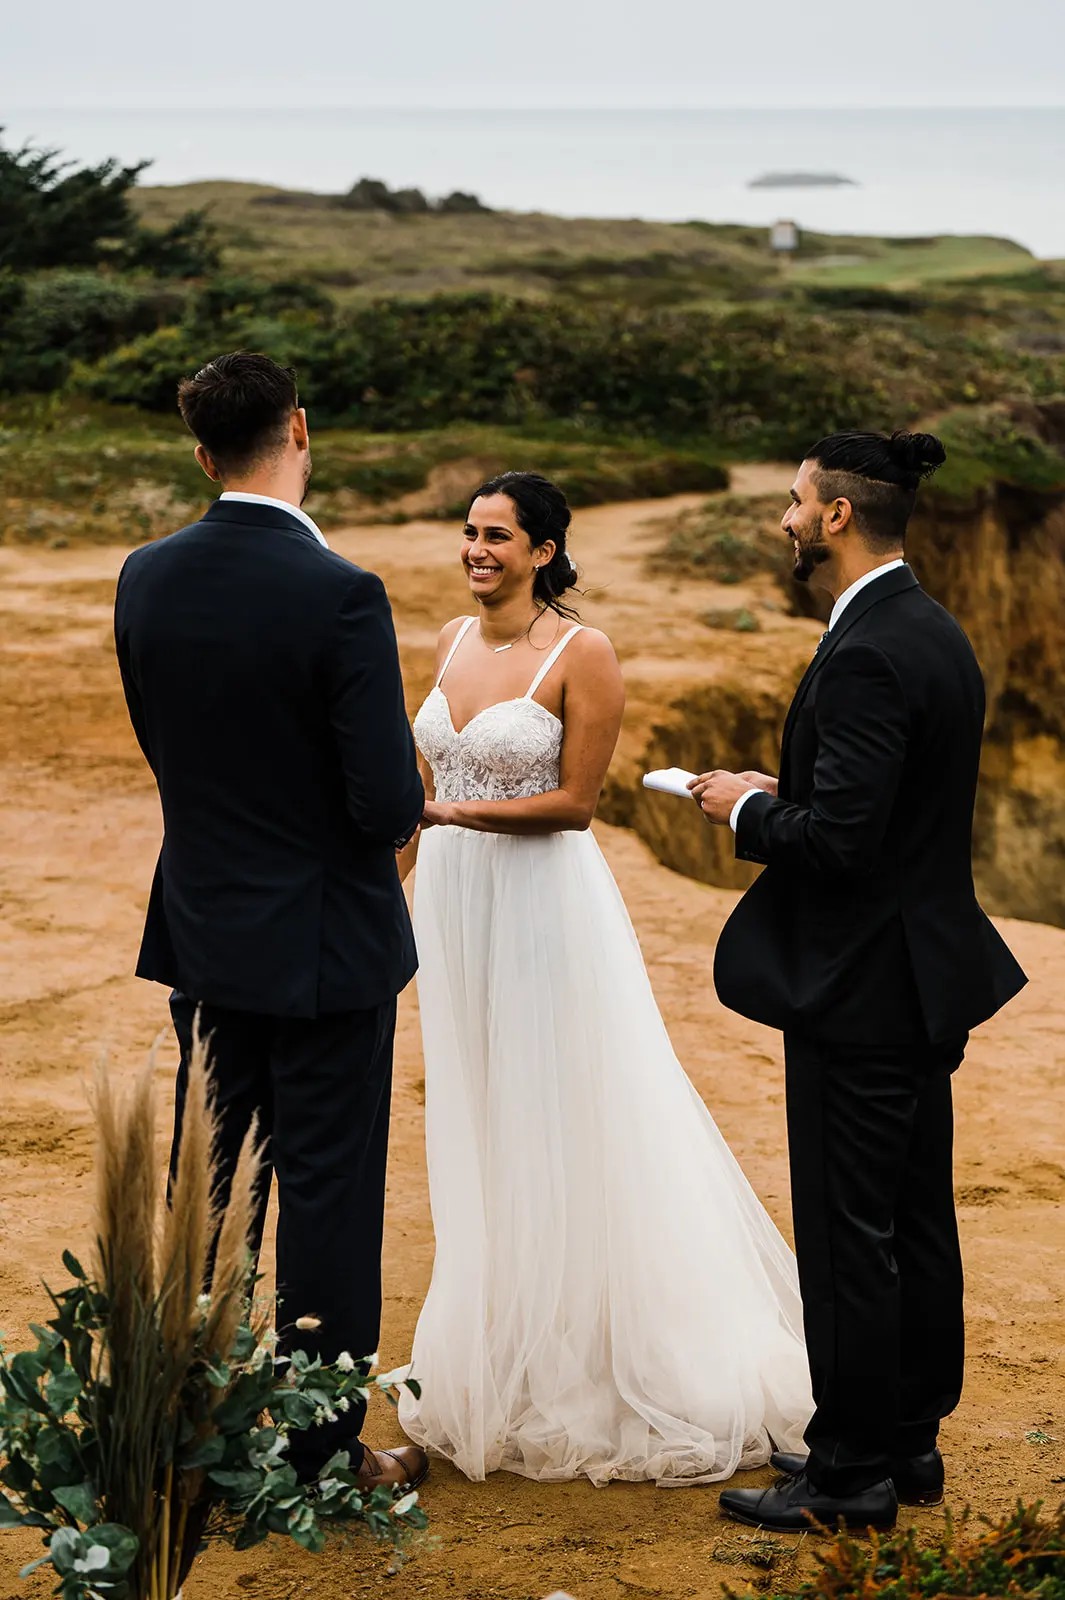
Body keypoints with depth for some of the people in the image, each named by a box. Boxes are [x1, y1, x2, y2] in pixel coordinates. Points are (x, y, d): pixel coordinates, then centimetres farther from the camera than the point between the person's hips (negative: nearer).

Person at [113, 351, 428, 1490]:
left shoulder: (146, 579, -4)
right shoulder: (339, 596, -23)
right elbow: (390, 806, -22)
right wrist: (404, 794, 0)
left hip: (203, 931, 6)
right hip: (325, 945, -6)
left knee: (208, 1191, 19)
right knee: (327, 1201, 6)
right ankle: (326, 1457, 17)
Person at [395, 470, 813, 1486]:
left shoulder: (581, 655, -12)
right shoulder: (453, 643, 7)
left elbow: (576, 801, -13)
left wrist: (458, 810, -22)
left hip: (543, 904, -7)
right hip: (453, 900, 7)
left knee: (558, 1121, 1)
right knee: (474, 1124, 13)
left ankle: (574, 1357, 14)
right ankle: (498, 1345, 27)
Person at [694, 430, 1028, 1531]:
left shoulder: (866, 655, -22)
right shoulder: (934, 633, 10)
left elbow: (838, 835, -26)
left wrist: (746, 810, -9)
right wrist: (778, 798, 10)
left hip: (862, 988, -10)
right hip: (927, 981, 10)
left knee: (847, 1235, -1)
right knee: (915, 1221, 17)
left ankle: (852, 1474, 9)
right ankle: (908, 1440, 28)